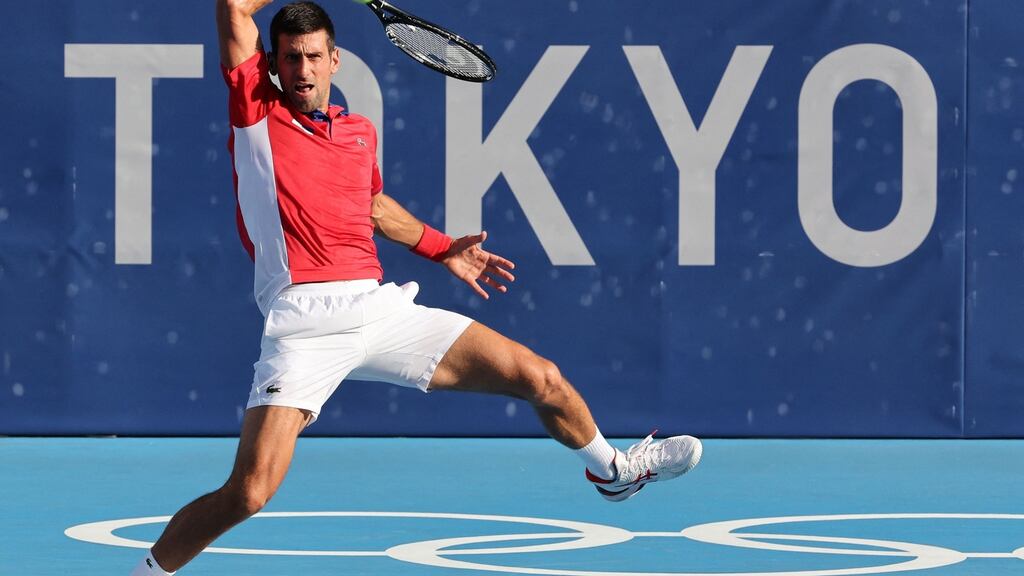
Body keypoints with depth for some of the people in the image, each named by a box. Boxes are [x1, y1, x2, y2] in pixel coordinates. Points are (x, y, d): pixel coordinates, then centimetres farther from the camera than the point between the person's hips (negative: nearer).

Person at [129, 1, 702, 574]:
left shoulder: (361, 132, 18)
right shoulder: (256, 113, 3)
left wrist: (443, 249, 36)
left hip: (383, 309, 5)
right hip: (305, 326, -5)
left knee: (542, 378, 6)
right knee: (248, 492, -20)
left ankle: (611, 469, 34)